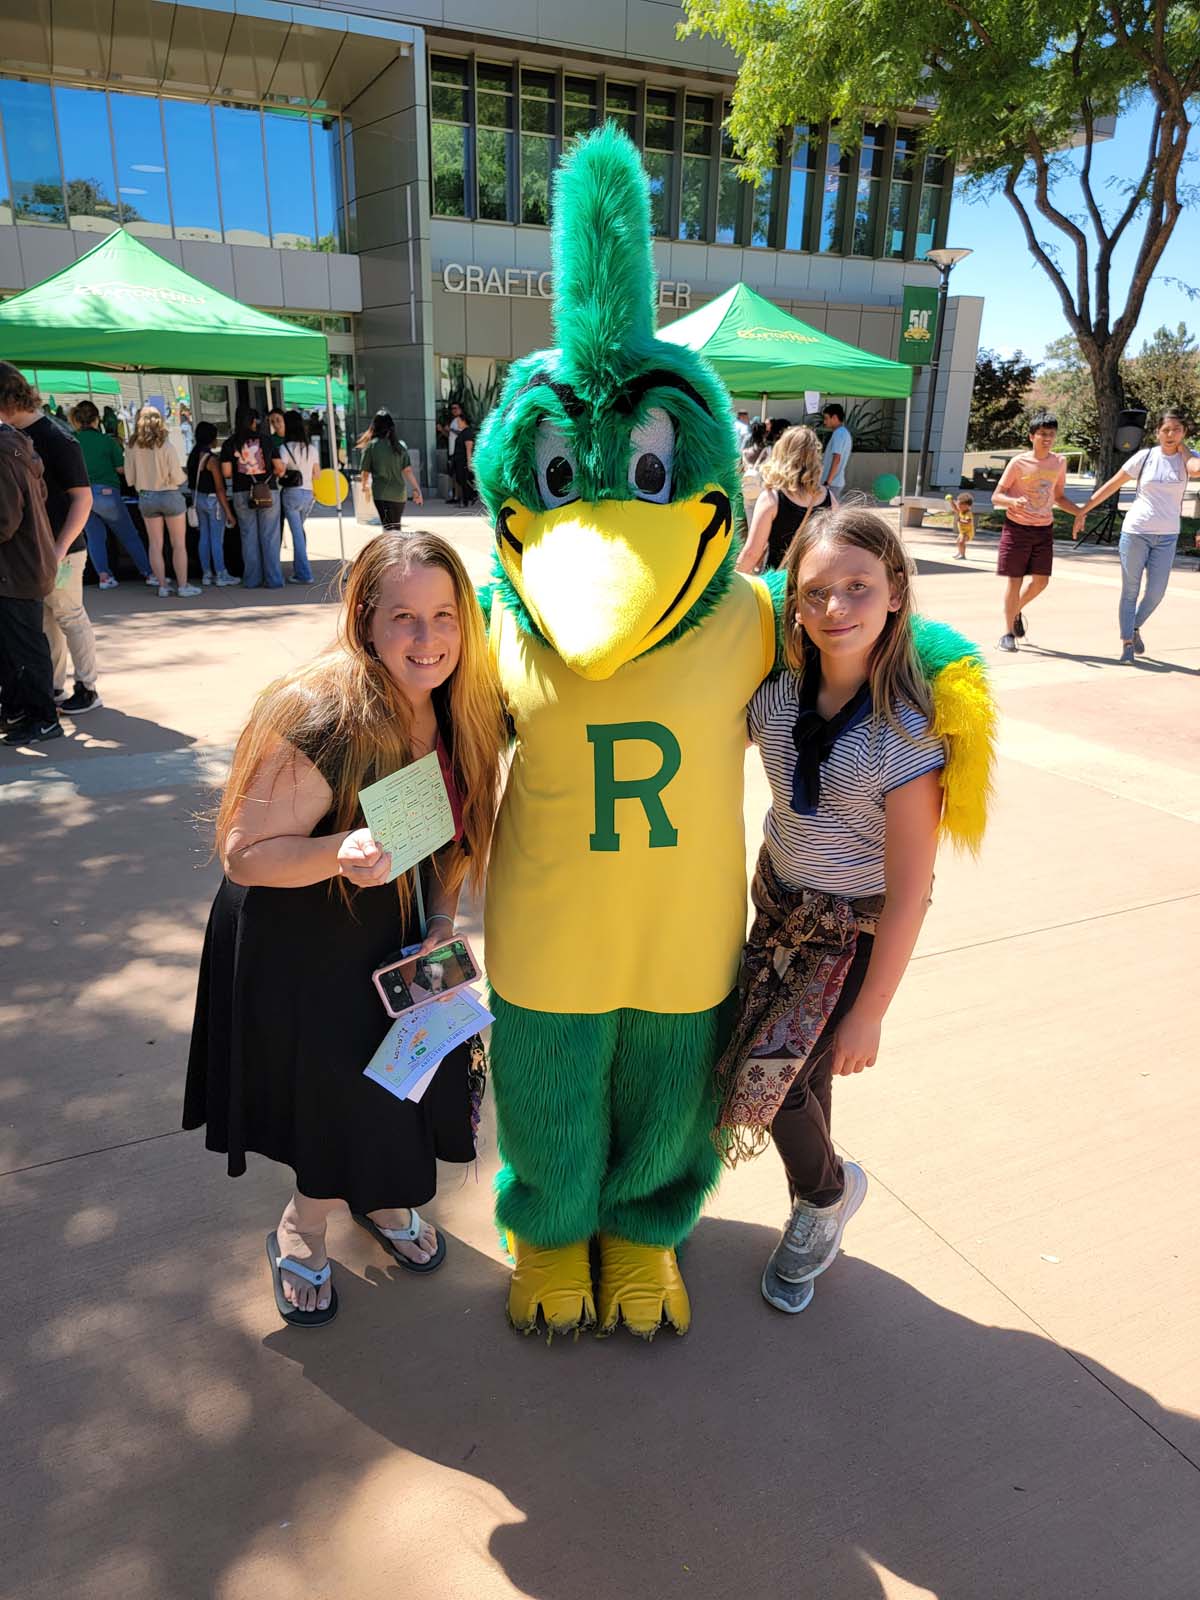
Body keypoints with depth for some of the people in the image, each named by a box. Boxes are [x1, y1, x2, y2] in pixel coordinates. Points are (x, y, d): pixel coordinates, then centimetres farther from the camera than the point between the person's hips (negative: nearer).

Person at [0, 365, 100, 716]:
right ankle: (53, 688, 23)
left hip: (59, 548, -7)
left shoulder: (55, 437, -14)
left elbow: (82, 497, -14)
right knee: (42, 620, 13)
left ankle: (88, 690, 12)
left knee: (68, 616, 1)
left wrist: (60, 549, -20)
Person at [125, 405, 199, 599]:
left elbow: (130, 478, 1)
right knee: (179, 544, 6)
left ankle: (163, 585, 13)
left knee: (155, 544, 10)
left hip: (146, 497, 3)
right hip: (170, 495, -3)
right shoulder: (165, 446, -15)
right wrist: (183, 479, 8)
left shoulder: (131, 447, -5)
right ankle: (182, 586, 7)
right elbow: (177, 476, -14)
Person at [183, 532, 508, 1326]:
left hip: (401, 938, 6)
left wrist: (444, 920, -6)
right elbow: (243, 853, -23)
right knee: (340, 1102, 8)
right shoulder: (315, 717, -29)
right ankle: (302, 1227, 41)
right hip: (297, 948, -6)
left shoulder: (463, 709, -9)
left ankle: (379, 1196, 50)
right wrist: (341, 853, -40)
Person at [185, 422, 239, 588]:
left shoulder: (193, 456, 4)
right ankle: (221, 576, 5)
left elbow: (192, 482, 7)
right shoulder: (211, 459, -18)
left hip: (198, 499, 8)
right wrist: (228, 511, -15)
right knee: (217, 539, -1)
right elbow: (220, 488, -18)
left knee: (204, 537, 12)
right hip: (213, 500, -8)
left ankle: (206, 574, 18)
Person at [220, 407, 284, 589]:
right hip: (268, 492, -1)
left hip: (242, 494, 1)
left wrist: (240, 471, 16)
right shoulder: (267, 441, -1)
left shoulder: (229, 444, 1)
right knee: (270, 537, 3)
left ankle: (252, 580, 10)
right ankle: (273, 579, 2)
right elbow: (279, 468, -1)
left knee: (248, 537, 8)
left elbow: (226, 472, -4)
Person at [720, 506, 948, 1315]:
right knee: (799, 1073, 13)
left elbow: (908, 891, -19)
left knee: (768, 1073, -8)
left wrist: (870, 1012, -14)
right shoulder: (778, 692, -12)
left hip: (857, 925, -4)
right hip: (780, 898, 5)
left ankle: (828, 1190, 26)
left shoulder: (909, 732, -24)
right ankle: (821, 1209, 42)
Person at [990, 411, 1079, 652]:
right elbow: (996, 497, -8)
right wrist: (1013, 502, -29)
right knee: (1015, 579, -1)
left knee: (1041, 580, 3)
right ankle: (1008, 632, 8)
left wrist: (1080, 511, 0)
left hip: (1044, 529, 4)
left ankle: (1016, 611, 31)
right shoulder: (1019, 462, -9)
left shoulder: (1059, 462, 5)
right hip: (1017, 527, -4)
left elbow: (1059, 497, 16)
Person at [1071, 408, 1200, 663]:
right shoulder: (1145, 457, -1)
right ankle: (1127, 643, 10)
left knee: (1156, 593, 1)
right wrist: (1082, 511, 2)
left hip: (1167, 536, 2)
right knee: (1130, 591, 2)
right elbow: (1111, 486, 3)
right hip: (1135, 531, -1)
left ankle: (1135, 628, 28)